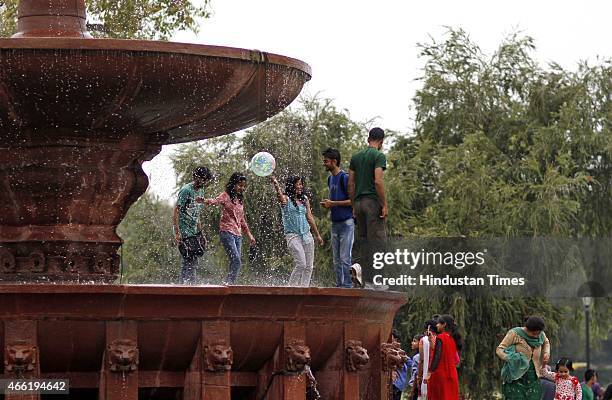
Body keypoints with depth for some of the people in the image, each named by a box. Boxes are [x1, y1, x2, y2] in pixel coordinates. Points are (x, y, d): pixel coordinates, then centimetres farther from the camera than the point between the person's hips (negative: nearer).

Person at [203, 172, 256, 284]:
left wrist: (249, 235, 29)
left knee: (236, 263, 2)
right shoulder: (226, 196, -2)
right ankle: (229, 283, -19)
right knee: (236, 261, -18)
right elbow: (217, 200, -24)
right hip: (227, 232, -8)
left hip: (238, 234, 8)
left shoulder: (239, 200, 20)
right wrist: (206, 201, -46)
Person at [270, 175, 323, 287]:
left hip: (306, 235, 6)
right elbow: (279, 194, -26)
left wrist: (317, 235, 23)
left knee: (309, 266, 2)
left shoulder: (304, 200, 14)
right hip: (292, 235, -6)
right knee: (301, 264, -18)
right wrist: (275, 183, -48)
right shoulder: (286, 199, -2)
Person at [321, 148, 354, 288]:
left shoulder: (345, 178, -11)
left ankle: (347, 286, -10)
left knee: (345, 258, -11)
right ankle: (339, 286, 14)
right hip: (335, 223, 9)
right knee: (336, 260, 10)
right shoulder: (330, 179, 16)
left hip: (346, 222, -9)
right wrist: (328, 204, 8)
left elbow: (352, 200, -14)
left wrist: (333, 203, -14)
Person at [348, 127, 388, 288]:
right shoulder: (379, 156, -6)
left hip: (359, 202, 7)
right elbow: (378, 181, -16)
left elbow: (351, 183, 13)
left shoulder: (355, 157, 15)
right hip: (373, 202, -7)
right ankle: (372, 280, -13)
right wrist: (384, 205, -12)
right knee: (377, 241, -7)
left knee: (361, 241, 9)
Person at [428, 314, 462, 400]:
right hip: (452, 375, 6)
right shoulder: (453, 338, 12)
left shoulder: (440, 338, -9)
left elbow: (437, 356, -15)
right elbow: (456, 359, 14)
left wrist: (430, 371, -16)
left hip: (440, 373, -6)